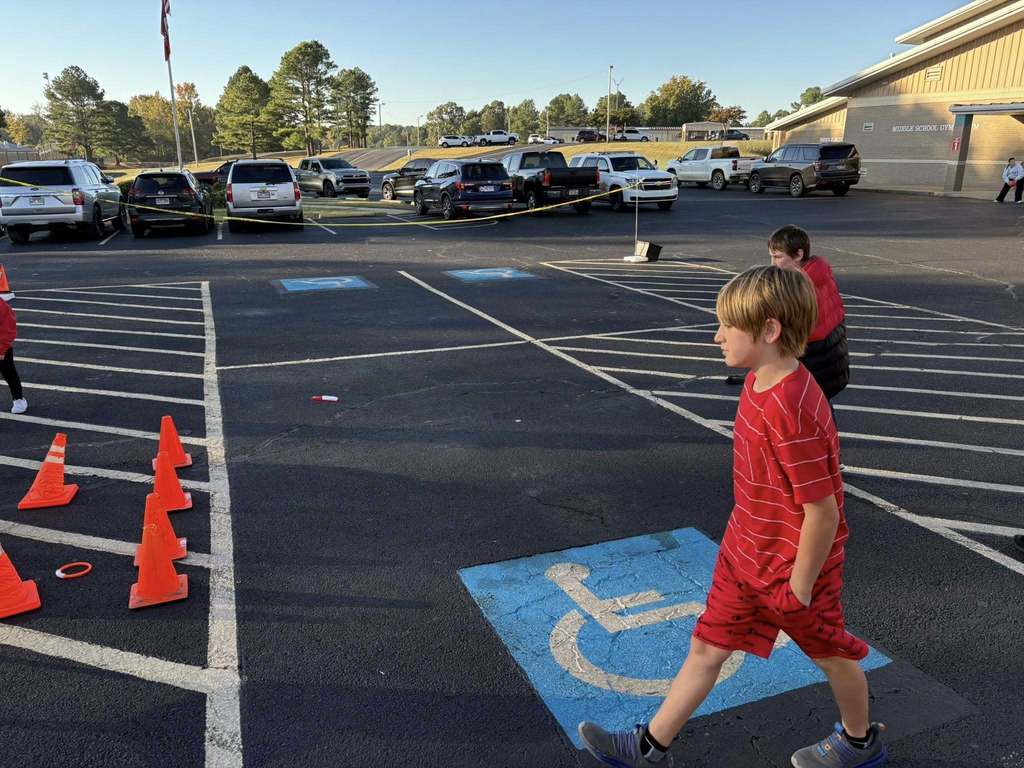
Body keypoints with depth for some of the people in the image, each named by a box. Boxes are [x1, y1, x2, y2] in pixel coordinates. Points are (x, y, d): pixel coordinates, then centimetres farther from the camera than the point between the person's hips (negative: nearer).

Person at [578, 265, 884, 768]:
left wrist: (799, 589, -17)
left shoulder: (790, 411, -33)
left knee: (829, 653, 20)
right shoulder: (759, 381, -3)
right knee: (707, 647, 15)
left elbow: (823, 512, -28)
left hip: (793, 567, -8)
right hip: (743, 556, 8)